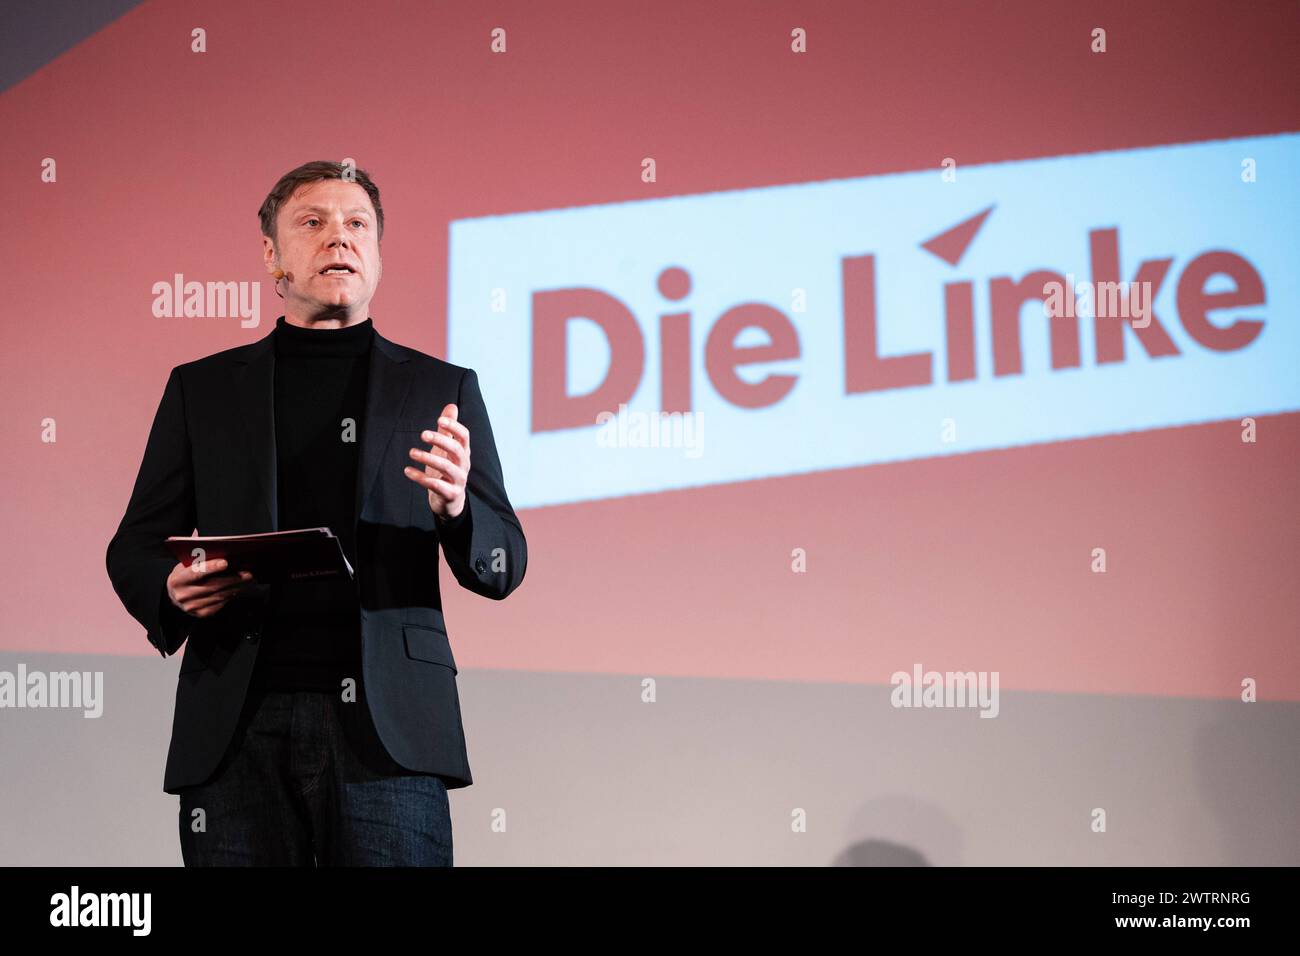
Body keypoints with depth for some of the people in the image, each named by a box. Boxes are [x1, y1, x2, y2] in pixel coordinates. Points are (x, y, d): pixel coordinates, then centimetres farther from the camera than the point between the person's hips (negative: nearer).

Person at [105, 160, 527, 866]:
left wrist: (456, 508, -13)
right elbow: (134, 547, 15)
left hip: (387, 731, -1)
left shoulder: (441, 389, 12)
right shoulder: (201, 389, 15)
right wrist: (170, 589, -8)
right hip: (237, 729, 1)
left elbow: (504, 567, 9)